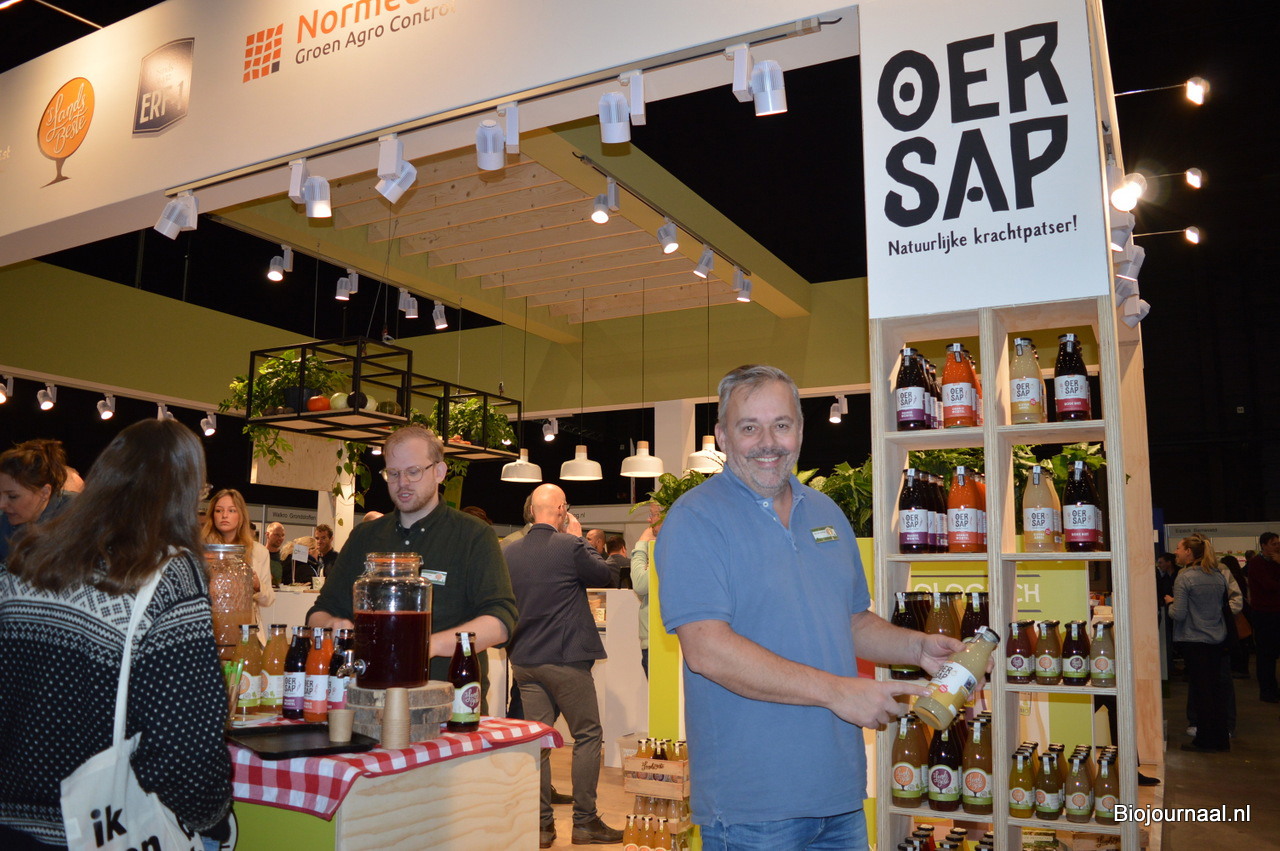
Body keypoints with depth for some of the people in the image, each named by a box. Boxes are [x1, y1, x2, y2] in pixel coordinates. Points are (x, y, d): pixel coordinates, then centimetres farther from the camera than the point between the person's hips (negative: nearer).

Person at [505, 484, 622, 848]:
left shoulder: (509, 552, 3)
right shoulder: (570, 546, -13)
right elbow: (603, 575, 2)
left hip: (524, 661, 6)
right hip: (565, 659, -5)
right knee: (587, 735, 7)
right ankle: (585, 821, 10)